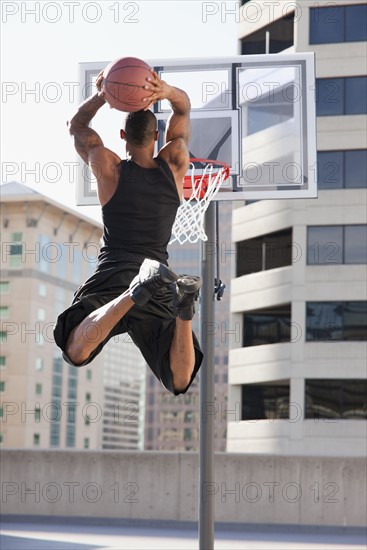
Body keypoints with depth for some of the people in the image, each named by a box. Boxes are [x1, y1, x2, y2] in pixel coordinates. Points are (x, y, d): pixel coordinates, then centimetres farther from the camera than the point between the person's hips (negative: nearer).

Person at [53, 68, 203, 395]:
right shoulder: (174, 165, 8)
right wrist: (165, 91, -2)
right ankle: (182, 306, -32)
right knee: (179, 383, -4)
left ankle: (136, 292, -40)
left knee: (76, 354, -21)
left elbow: (77, 126, 22)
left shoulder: (109, 168, 3)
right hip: (158, 276, 2)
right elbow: (184, 107, 20)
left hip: (112, 275, -2)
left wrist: (102, 96, 6)